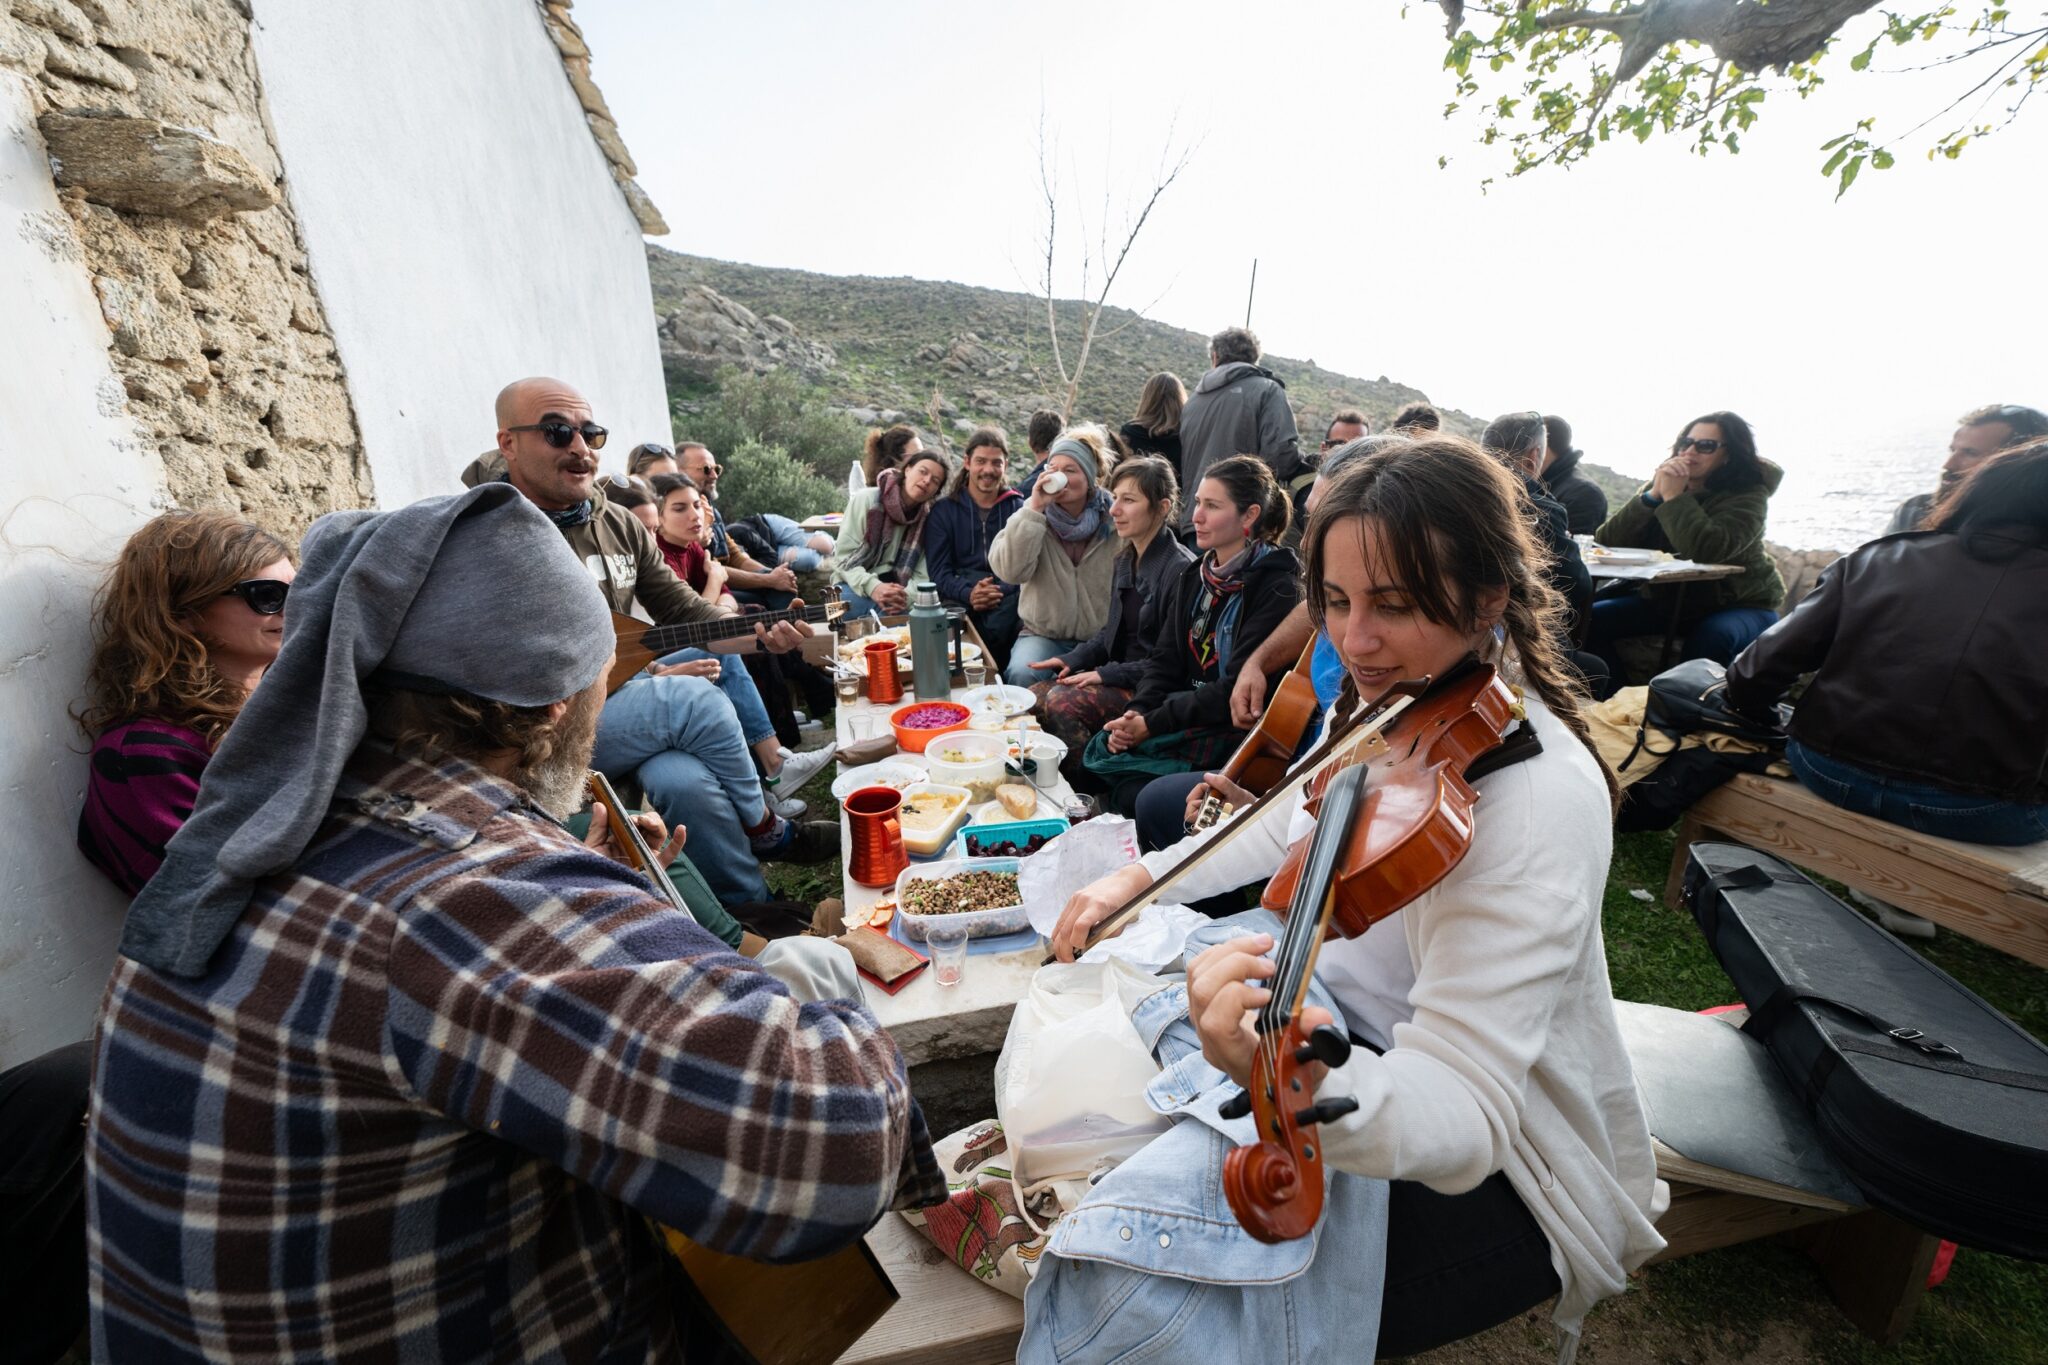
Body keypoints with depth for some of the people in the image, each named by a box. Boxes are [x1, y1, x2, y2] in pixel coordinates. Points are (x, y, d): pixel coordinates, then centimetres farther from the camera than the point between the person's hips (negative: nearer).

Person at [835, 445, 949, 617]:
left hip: (897, 592, 3)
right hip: (858, 587, -2)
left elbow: (921, 575, 0)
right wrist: (872, 587, -26)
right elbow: (844, 556, -8)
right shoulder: (866, 499, -5)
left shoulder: (929, 518, 4)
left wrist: (906, 596, -24)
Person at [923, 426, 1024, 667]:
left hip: (1010, 596, 0)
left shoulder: (1018, 508, 16)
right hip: (960, 599, 0)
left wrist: (1001, 592, -18)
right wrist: (968, 594, -18)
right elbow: (939, 571, 4)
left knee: (999, 624, -34)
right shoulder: (943, 510, 14)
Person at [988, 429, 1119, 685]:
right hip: (1042, 633, 0)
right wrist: (1034, 510, -21)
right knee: (1021, 675, -29)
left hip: (1100, 638, 0)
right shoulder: (1033, 513, 0)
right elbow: (1009, 571, -17)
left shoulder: (1113, 521, -1)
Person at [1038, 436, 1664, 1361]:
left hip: (1493, 1172, -6)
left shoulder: (1538, 800, -31)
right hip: (1352, 1032, 7)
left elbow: (1460, 1119, -34)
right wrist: (1141, 877, 0)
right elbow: (1297, 831, 10)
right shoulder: (1389, 707, -6)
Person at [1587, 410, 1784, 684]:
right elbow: (1608, 541, -13)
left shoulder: (1747, 495, -14)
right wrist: (1652, 495, -23)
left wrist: (1674, 497, -26)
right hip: (1668, 597, 5)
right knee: (1592, 619, -14)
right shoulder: (1664, 481, -1)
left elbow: (1706, 550, -35)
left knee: (1713, 636, -37)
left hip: (1739, 604, -5)